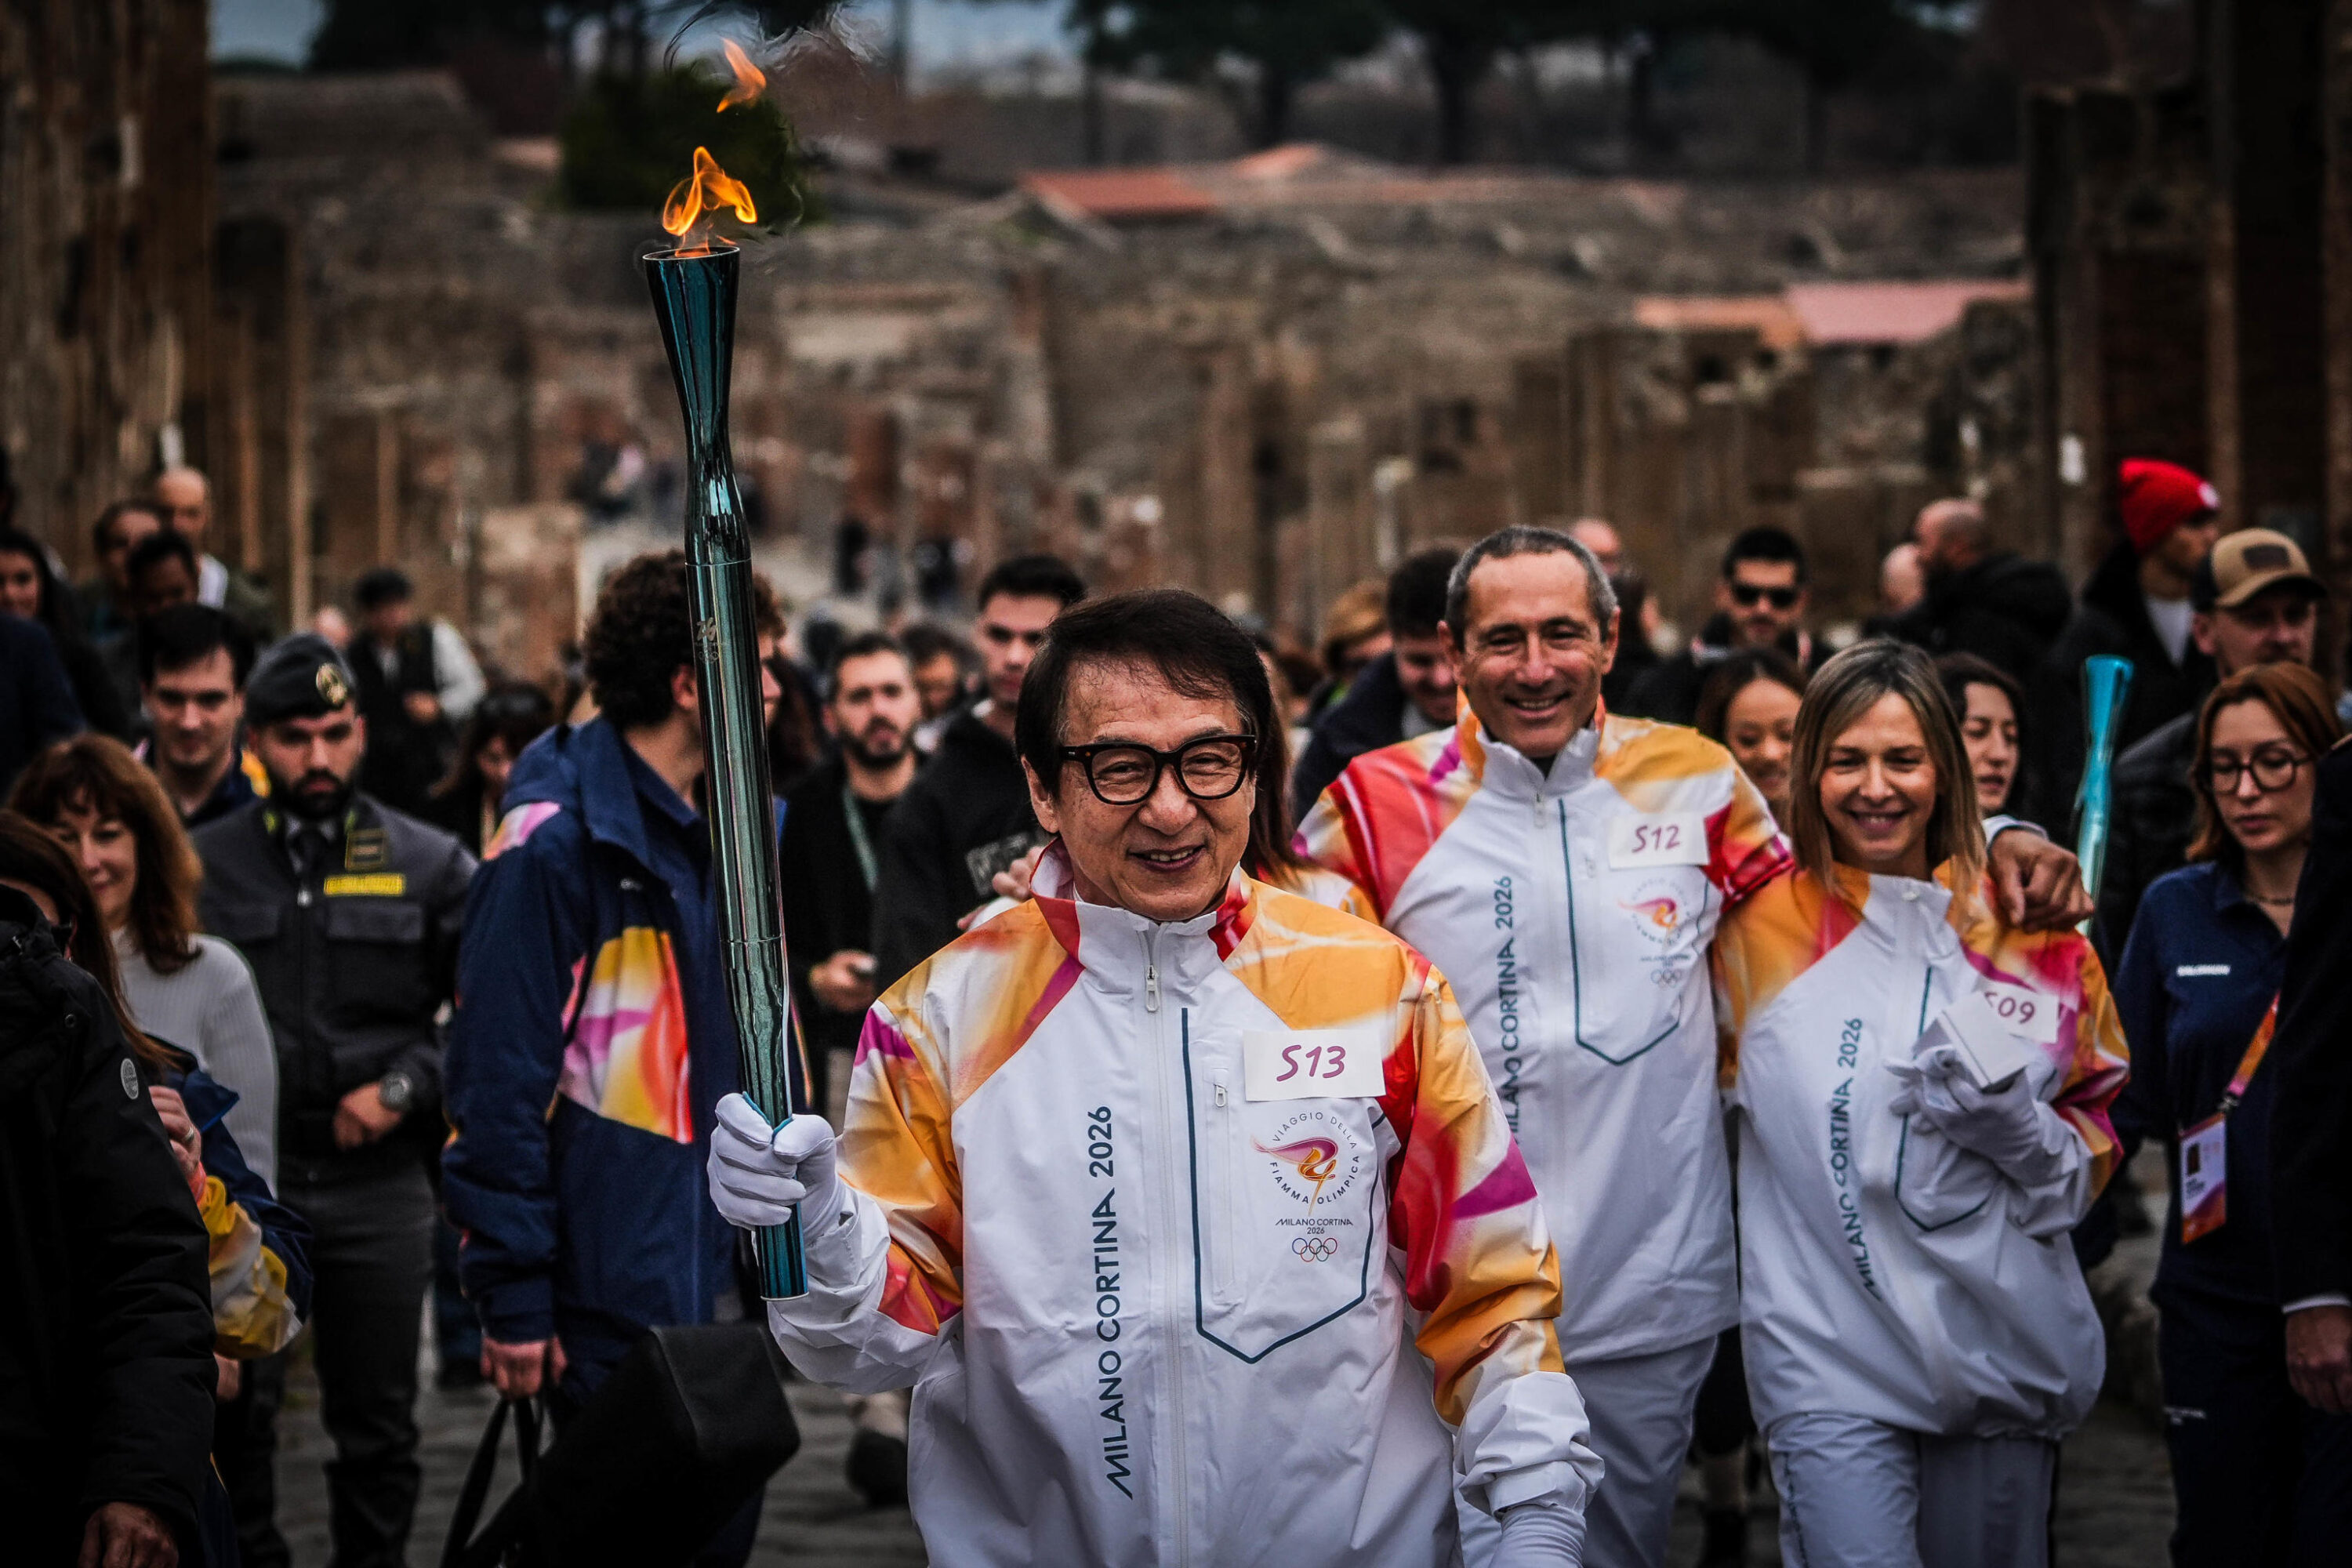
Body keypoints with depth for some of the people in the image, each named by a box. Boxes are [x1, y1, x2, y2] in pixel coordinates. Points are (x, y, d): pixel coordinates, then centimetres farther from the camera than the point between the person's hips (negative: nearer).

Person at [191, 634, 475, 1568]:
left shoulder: (427, 865, 5)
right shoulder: (203, 864, 4)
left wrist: (406, 1087, -7)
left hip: (379, 1185, 1)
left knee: (379, 1428, 7)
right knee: (235, 1420, 2)